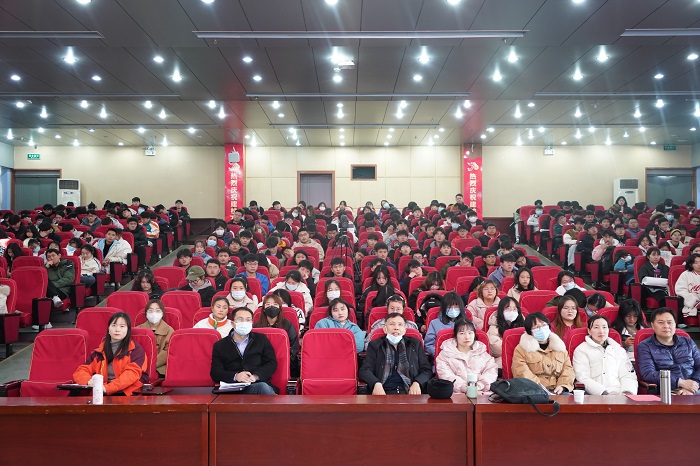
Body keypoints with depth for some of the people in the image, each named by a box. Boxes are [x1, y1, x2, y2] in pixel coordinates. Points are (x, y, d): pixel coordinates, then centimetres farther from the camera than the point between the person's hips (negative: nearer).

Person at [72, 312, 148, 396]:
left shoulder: (136, 349, 5)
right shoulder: (100, 351, 18)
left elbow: (132, 373, -10)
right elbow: (80, 371, 14)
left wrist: (107, 388, -22)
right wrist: (89, 381, -10)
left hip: (128, 394, -4)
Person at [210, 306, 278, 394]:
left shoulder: (261, 339, 18)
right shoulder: (220, 346, 15)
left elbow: (272, 364, 10)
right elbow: (215, 373, 7)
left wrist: (255, 376, -10)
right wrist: (235, 376, -13)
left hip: (259, 384, 2)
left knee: (263, 387, -37)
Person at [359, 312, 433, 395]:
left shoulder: (415, 344, 18)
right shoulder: (375, 345, 14)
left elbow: (427, 370, 14)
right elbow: (365, 370, 5)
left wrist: (417, 383, -8)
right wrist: (376, 384, -16)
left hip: (410, 392, 0)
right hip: (384, 393, 0)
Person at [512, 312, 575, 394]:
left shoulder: (559, 347, 24)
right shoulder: (521, 349, 9)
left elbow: (568, 369, 16)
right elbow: (522, 373, -4)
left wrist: (562, 385, -4)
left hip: (558, 391, 3)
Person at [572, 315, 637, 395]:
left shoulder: (619, 350, 23)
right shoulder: (581, 350, 9)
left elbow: (628, 375, 11)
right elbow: (583, 379, -3)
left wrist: (627, 392, -11)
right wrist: (604, 393, -18)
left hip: (619, 395, 4)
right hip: (595, 396, -4)